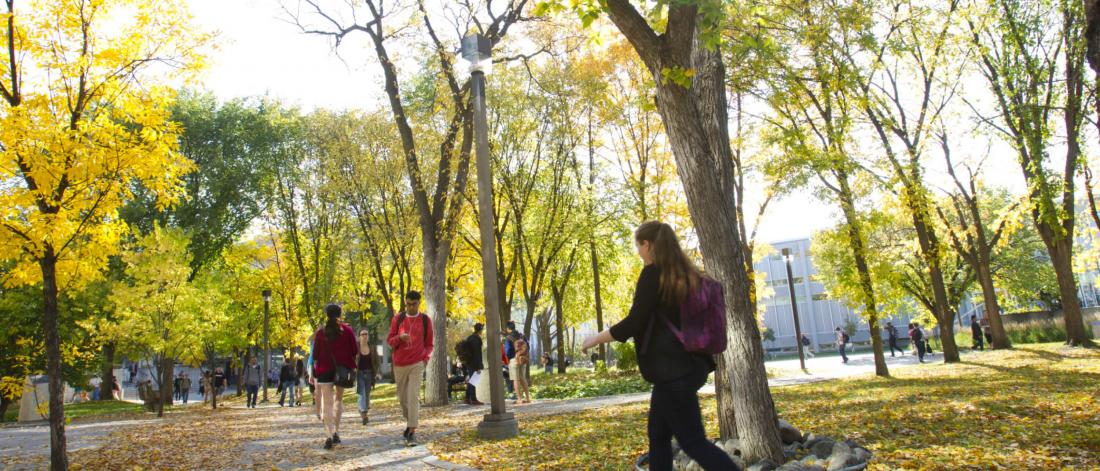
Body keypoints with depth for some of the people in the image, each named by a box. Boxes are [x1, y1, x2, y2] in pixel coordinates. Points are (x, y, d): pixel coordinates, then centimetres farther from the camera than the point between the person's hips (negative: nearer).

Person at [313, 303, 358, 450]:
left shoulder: (320, 332, 0)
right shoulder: (347, 330, -1)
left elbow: (315, 354, 2)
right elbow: (355, 351, -3)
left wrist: (315, 372, 16)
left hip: (324, 370, -1)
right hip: (343, 369, 1)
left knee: (327, 403, 0)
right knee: (338, 399, 17)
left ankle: (329, 435, -13)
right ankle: (336, 432, 11)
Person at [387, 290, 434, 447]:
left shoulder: (425, 320, 3)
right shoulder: (397, 319, 4)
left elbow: (429, 343, 10)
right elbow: (389, 341, 4)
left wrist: (426, 358, -5)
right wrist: (399, 337, -17)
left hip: (417, 364, -2)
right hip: (399, 364, 2)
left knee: (413, 396, -13)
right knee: (402, 397, 11)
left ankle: (412, 431, -12)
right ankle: (410, 422, 32)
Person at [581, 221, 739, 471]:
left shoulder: (653, 273, -12)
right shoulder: (687, 273, 12)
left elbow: (633, 322, -15)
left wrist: (595, 339, -3)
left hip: (673, 369, -9)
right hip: (688, 364, 9)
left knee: (693, 442, -4)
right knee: (658, 435, 15)